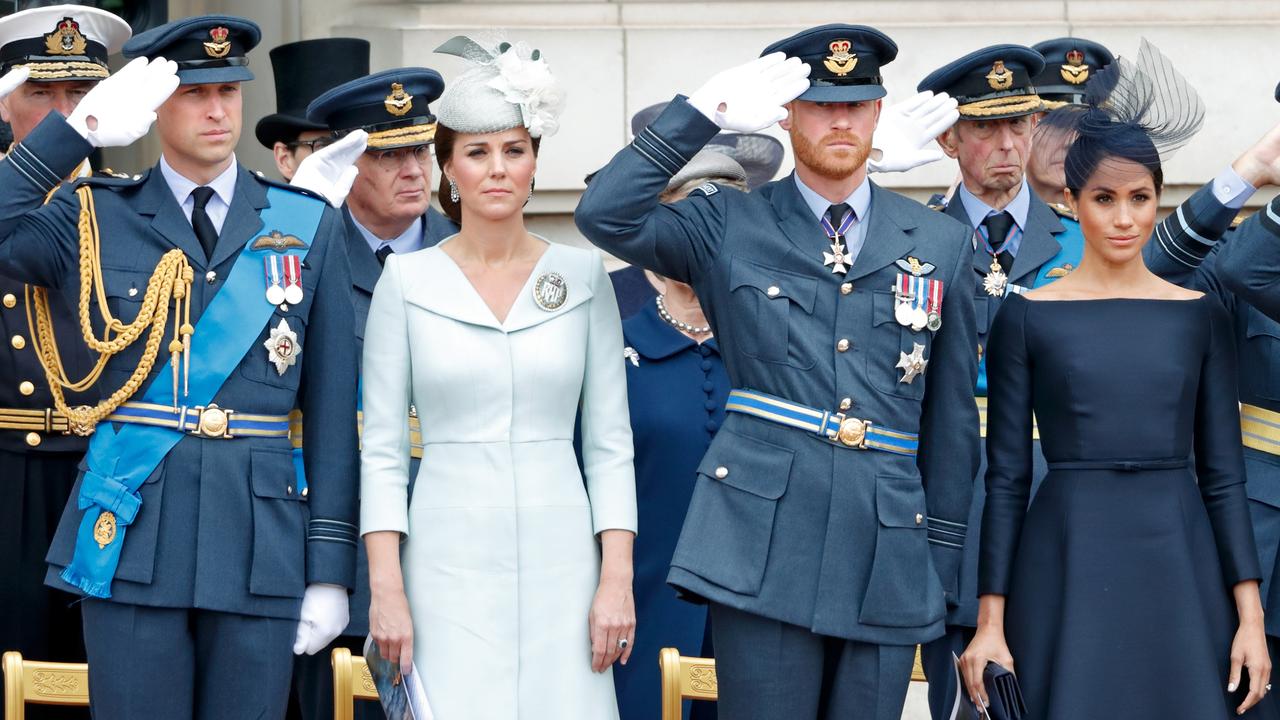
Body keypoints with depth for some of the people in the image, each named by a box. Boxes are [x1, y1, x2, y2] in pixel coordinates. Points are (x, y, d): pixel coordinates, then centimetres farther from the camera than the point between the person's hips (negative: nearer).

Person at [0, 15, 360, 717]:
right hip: (129, 529, -1)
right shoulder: (96, 218, 6)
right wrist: (79, 127, -16)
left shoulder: (308, 227, 8)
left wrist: (330, 567, 1)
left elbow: (333, 403, 6)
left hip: (261, 537, 1)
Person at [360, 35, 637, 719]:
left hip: (560, 560, 1)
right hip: (448, 563, -1)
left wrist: (617, 579, -2)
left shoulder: (582, 274, 6)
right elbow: (381, 449, 2)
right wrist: (386, 589, -6)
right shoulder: (407, 279, 3)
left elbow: (610, 442, 6)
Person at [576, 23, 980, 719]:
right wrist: (704, 111, -10)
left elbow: (950, 417, 14)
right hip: (762, 549, -2)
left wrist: (944, 561, 11)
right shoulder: (729, 226, 6)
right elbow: (604, 214, -10)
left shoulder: (941, 244, 12)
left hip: (888, 555, 2)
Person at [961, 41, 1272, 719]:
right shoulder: (1027, 316, 1)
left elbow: (1222, 471, 7)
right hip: (1066, 568, -2)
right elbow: (1006, 476, 2)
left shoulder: (1199, 314, 7)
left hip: (1179, 567, 2)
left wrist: (1250, 617, 0)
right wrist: (990, 621, -3)